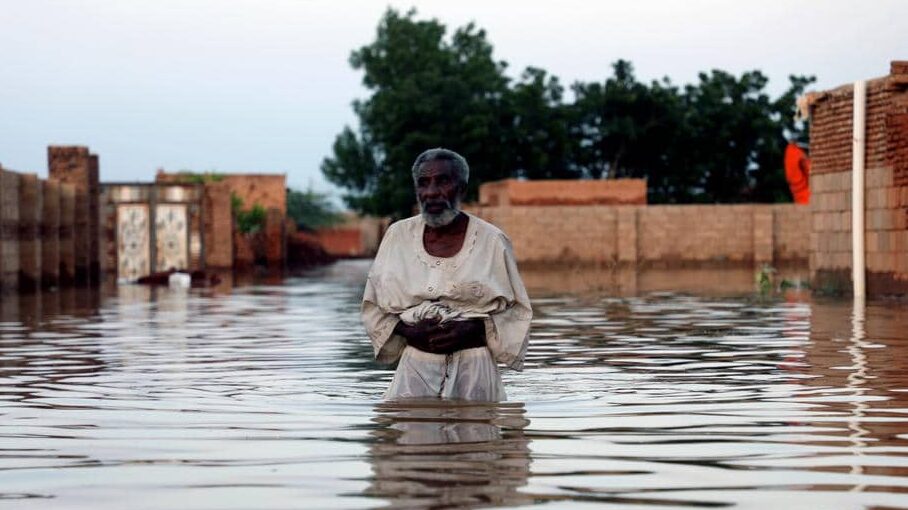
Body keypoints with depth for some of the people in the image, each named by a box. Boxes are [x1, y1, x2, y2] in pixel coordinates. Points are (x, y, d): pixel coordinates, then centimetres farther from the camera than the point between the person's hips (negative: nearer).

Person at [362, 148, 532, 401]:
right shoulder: (398, 236, 6)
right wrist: (409, 332, -8)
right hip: (415, 368, 1)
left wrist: (473, 330, -13)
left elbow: (516, 312, 5)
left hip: (473, 370, -1)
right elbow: (372, 307, 11)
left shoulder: (492, 241, 0)